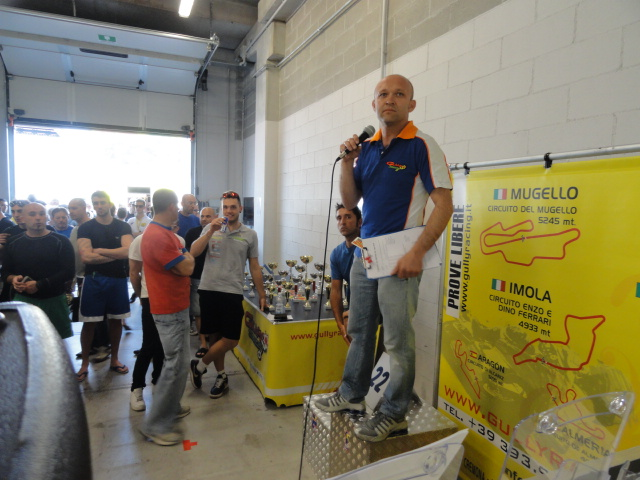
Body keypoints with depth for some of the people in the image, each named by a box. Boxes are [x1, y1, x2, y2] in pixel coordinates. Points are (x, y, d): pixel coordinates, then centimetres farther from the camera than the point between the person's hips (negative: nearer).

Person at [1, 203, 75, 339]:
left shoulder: (61, 242, -5)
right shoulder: (13, 243, 8)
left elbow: (68, 273, -11)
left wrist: (39, 285, -19)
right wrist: (13, 279, -12)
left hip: (54, 300, -2)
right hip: (23, 300, 2)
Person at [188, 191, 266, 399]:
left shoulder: (250, 235, 3)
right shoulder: (211, 229, 5)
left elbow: (254, 267, 7)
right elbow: (193, 252, -7)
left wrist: (262, 295, 8)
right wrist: (211, 231, -16)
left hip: (233, 292, 0)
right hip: (208, 289, 1)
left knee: (231, 340, -3)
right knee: (214, 336, 9)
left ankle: (199, 366, 19)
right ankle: (222, 376, 27)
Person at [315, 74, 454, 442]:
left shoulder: (422, 146, -7)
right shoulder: (367, 148, 12)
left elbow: (444, 205, -11)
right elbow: (350, 202, 13)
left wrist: (417, 253, -18)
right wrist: (347, 162, -1)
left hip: (399, 259, -6)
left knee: (398, 339, 3)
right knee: (360, 330, 17)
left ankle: (394, 414, 20)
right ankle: (352, 394, 35)